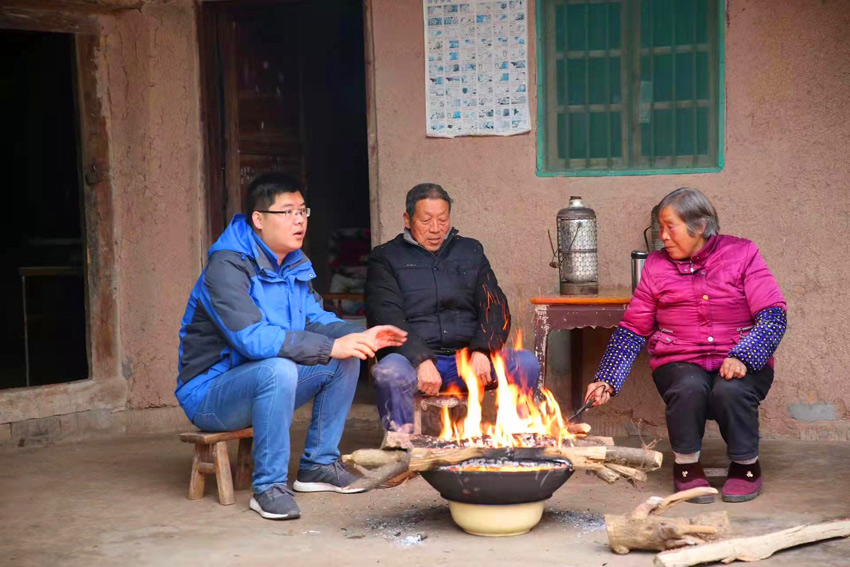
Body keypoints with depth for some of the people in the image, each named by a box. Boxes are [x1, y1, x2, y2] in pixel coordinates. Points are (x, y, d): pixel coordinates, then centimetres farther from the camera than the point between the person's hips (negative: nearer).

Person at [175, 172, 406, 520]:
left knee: (346, 361, -4)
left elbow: (316, 319, 8)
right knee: (278, 368, -36)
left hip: (265, 382, 8)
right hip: (210, 393, -8)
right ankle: (269, 487, -25)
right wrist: (330, 347, -36)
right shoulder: (227, 267, -22)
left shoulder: (294, 264, 7)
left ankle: (318, 465, 5)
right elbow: (252, 338, -33)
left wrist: (361, 337, -14)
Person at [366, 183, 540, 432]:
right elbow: (386, 317, -6)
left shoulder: (470, 251, 20)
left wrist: (482, 351, -11)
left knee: (527, 364, -23)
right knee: (389, 372, -37)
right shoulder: (386, 258, 9)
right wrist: (421, 360, -21)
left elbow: (494, 307, 10)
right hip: (414, 359, -3)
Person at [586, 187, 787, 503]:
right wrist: (607, 380, -2)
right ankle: (687, 466, -7)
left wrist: (743, 358, -22)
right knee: (689, 388, -33)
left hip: (742, 363, -1)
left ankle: (746, 466, -6)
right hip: (680, 363, 1)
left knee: (730, 391, -34)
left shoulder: (741, 254, 2)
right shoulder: (657, 266, 9)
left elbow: (773, 315, -6)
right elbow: (632, 329, 9)